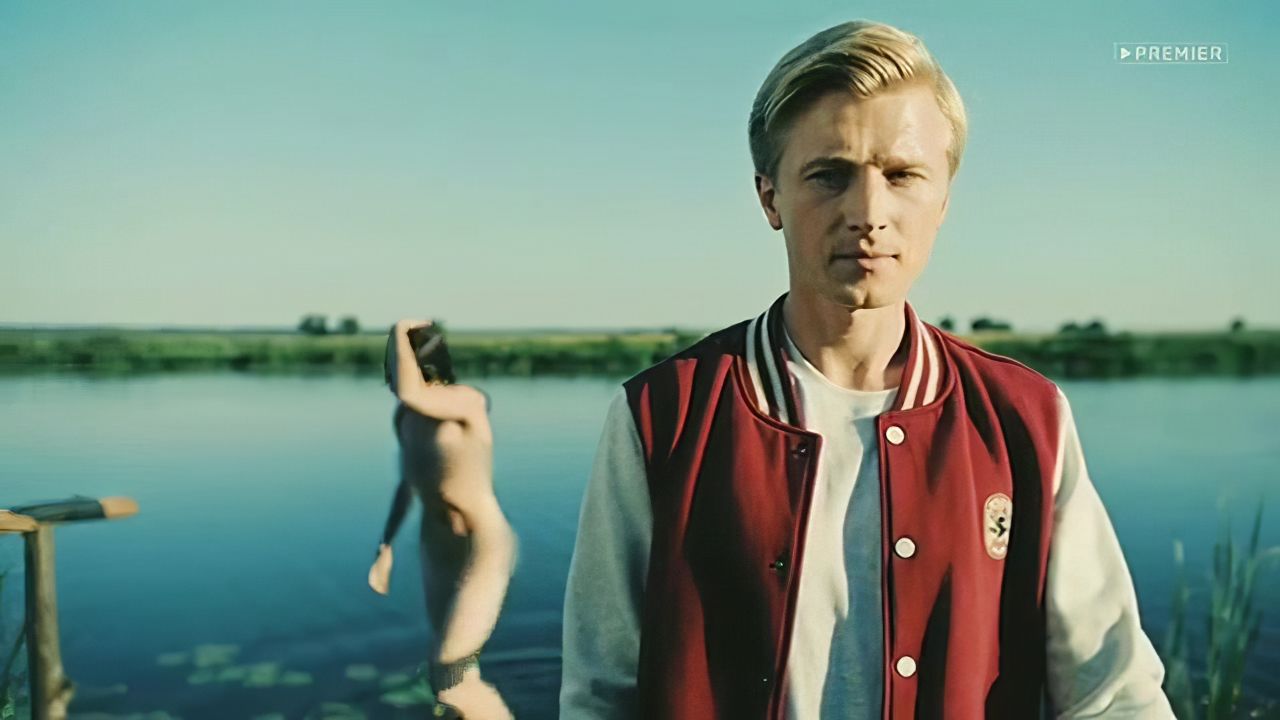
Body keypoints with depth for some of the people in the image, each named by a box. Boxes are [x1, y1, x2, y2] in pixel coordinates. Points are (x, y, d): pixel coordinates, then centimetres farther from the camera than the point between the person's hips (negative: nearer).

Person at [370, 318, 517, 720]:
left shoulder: (470, 400, -20)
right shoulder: (405, 415, 3)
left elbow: (411, 393, -39)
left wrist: (401, 334, -22)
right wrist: (385, 547, 18)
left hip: (483, 553, -8)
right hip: (437, 550, 8)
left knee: (450, 679, -12)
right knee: (455, 673, 16)